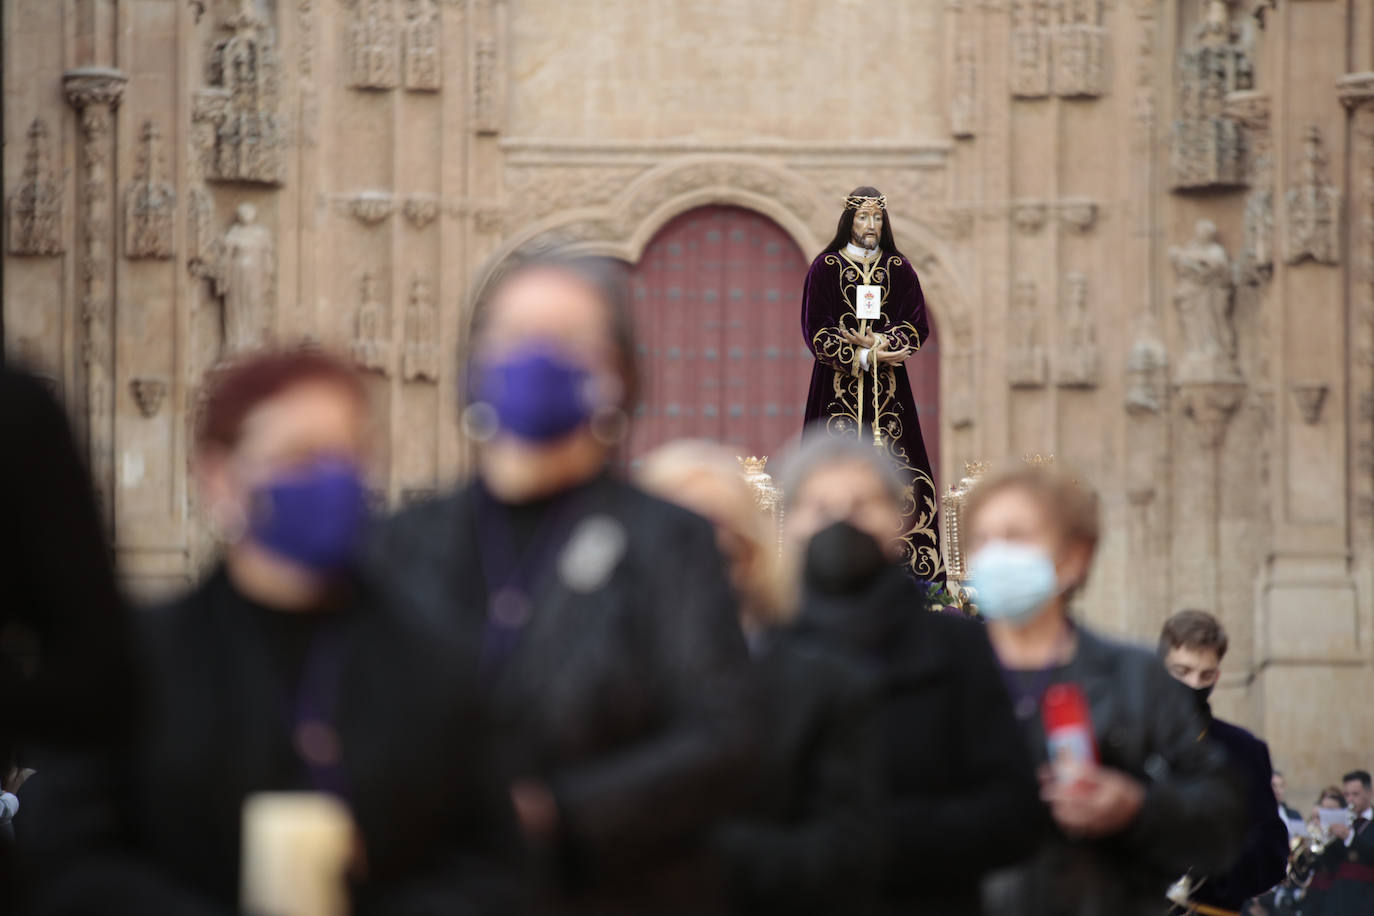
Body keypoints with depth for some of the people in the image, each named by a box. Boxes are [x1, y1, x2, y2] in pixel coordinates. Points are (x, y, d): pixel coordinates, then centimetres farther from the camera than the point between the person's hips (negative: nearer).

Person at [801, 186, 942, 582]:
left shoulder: (899, 268, 9)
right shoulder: (825, 267, 2)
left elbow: (917, 325, 3)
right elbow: (815, 328, -4)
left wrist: (873, 343, -12)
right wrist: (863, 356, -13)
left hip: (888, 388, 2)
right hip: (838, 383, -2)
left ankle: (899, 558, -6)